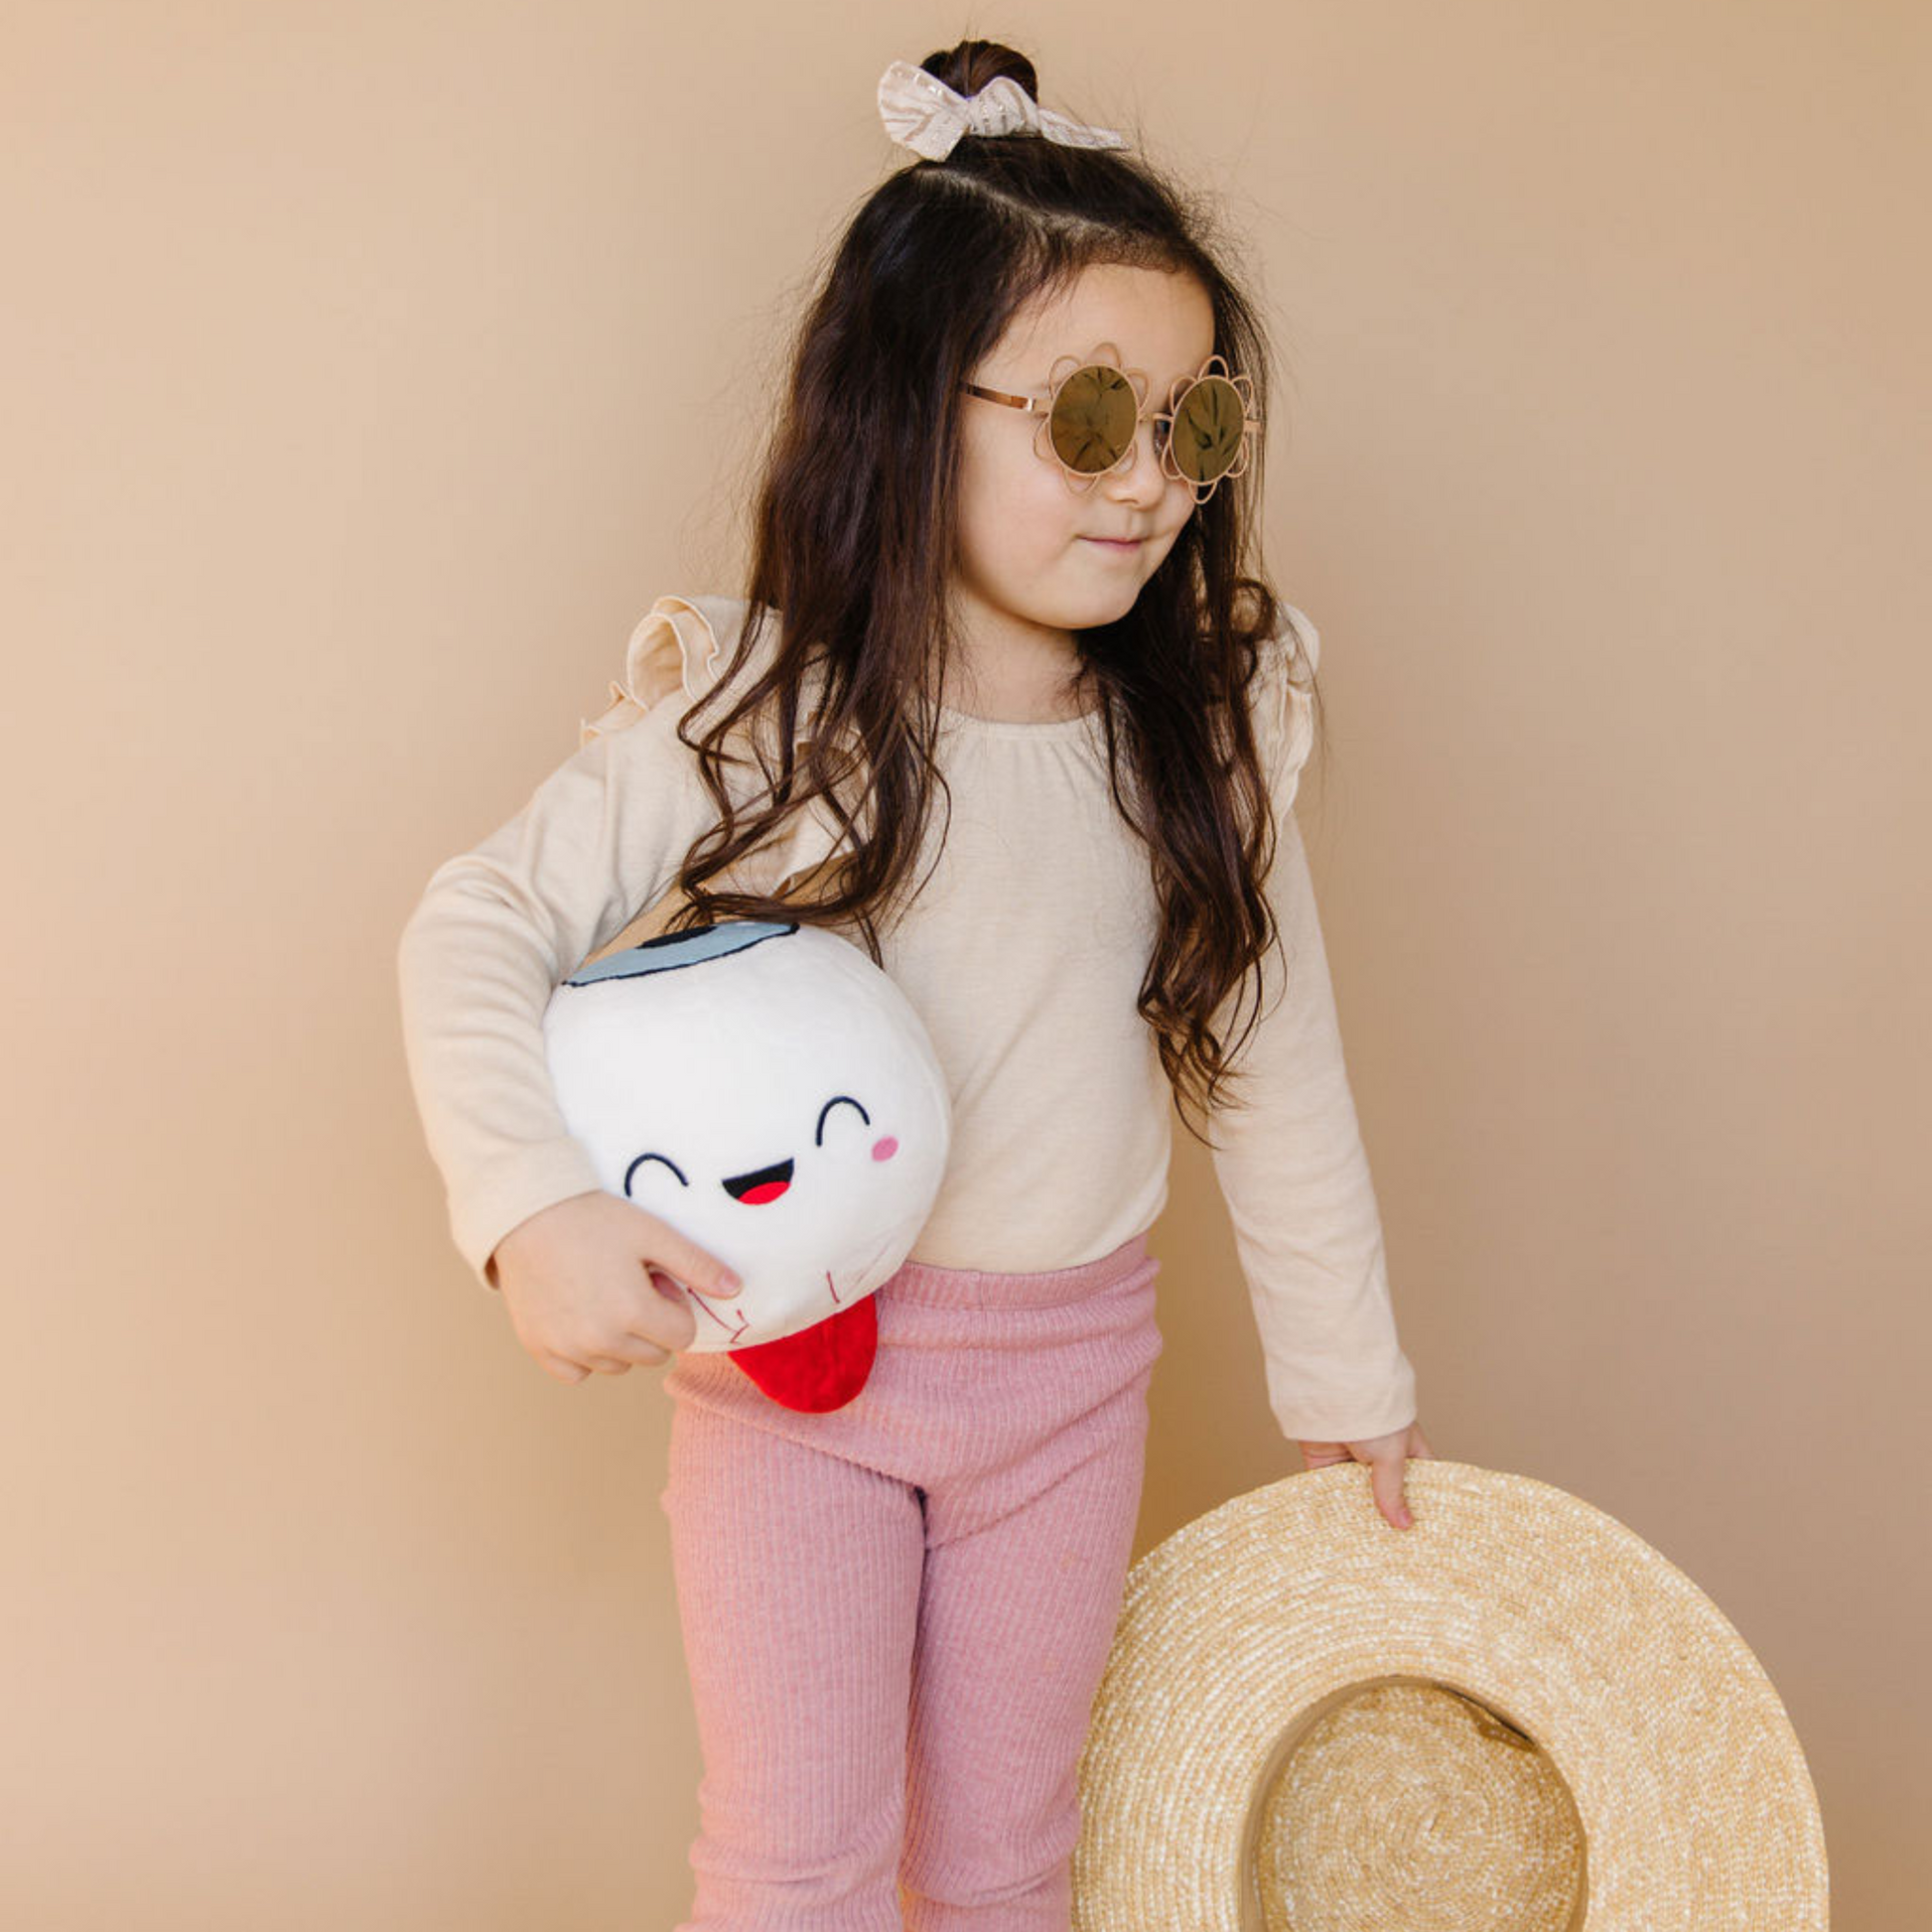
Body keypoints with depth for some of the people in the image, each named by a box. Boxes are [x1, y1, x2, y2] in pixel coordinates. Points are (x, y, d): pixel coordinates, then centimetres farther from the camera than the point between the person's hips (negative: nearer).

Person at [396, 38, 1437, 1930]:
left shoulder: (1207, 726, -5)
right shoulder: (753, 710, -16)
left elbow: (1275, 1062, 2)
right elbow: (482, 924, -15)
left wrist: (1343, 1374, 9)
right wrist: (533, 1206, -32)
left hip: (1070, 1365, 3)